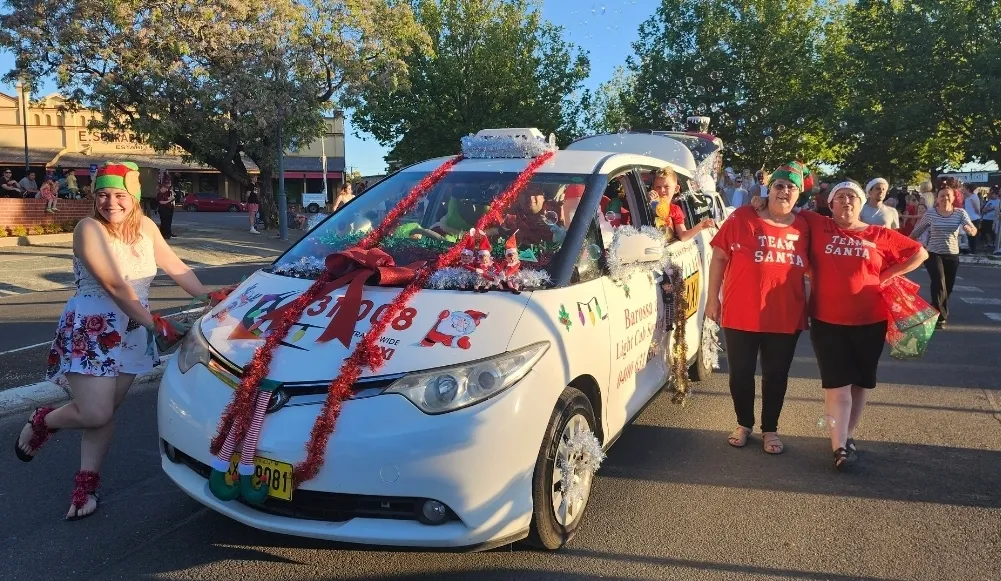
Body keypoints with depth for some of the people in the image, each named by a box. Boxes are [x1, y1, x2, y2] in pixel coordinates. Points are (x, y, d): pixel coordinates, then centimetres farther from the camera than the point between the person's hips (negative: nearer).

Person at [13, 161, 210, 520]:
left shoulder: (145, 227, 4)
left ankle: (87, 485, 20)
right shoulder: (89, 229, -15)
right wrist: (153, 323, -24)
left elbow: (177, 268, 9)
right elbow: (114, 285, -22)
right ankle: (42, 422, 23)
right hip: (89, 332, -5)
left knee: (106, 413, 8)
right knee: (95, 415, -8)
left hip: (131, 334, 5)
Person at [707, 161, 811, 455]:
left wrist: (810, 305, 12)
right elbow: (719, 257, -3)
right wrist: (713, 298, -5)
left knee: (776, 375, 12)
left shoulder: (803, 227, 4)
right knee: (741, 372, 10)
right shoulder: (742, 217, -6)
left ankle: (770, 429, 30)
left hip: (786, 316, 2)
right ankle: (744, 424, 31)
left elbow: (809, 269, 16)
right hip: (741, 313, -2)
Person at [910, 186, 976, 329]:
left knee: (948, 287, 11)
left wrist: (970, 230, -37)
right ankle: (940, 316, -10)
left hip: (952, 255, 2)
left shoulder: (960, 213, -3)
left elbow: (974, 230, -14)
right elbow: (916, 232, 5)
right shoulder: (930, 214, -5)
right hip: (933, 254, -2)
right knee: (939, 284, -17)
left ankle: (939, 312, 32)